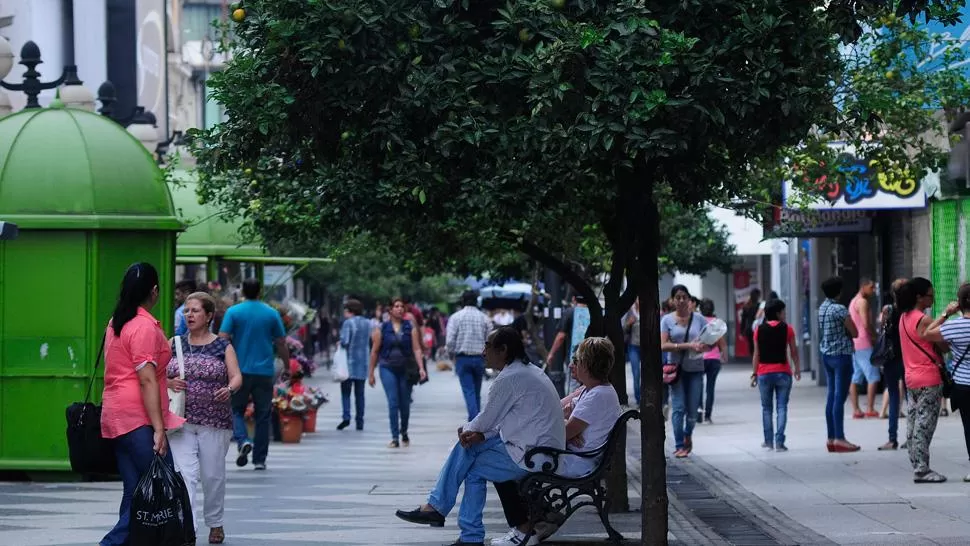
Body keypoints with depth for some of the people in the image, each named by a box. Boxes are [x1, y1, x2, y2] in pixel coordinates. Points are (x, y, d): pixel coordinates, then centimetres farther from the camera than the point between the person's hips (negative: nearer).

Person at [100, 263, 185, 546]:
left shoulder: (116, 322, 15)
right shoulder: (145, 326, -11)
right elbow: (146, 380, -17)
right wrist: (158, 428, -18)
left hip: (116, 417, 9)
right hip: (138, 417, -9)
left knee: (135, 494, 8)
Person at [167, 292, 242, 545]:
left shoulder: (223, 347, 4)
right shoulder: (174, 343, 8)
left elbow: (237, 377, -3)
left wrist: (229, 389, -25)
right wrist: (170, 383, -12)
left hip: (215, 421, 0)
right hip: (181, 420, 0)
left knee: (213, 475, 9)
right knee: (185, 474, -12)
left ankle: (215, 523, 29)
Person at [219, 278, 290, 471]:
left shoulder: (233, 312, -1)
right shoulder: (272, 314, 4)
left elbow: (223, 340, -8)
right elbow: (281, 344, 7)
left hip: (240, 370, -1)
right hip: (265, 372, 1)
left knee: (236, 410, 10)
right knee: (263, 416, 7)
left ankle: (243, 440, -17)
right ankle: (259, 459, 8)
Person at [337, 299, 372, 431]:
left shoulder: (348, 323, -11)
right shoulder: (367, 323, 8)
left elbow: (344, 342, -17)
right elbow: (370, 340, 12)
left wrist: (340, 344, 2)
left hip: (350, 362, -5)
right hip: (363, 362, 5)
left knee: (345, 391, 1)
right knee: (360, 393, 10)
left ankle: (346, 417, -15)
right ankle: (359, 421, 9)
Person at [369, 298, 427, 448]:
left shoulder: (410, 327, 3)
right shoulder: (382, 328, 1)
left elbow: (416, 349, -3)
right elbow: (375, 351, 5)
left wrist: (421, 368, -15)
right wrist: (371, 373, 5)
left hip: (405, 369, 1)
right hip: (388, 368, -1)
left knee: (405, 404, 9)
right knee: (393, 403, -11)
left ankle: (404, 433, 31)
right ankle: (395, 438, -10)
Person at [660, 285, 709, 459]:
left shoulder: (699, 319, 4)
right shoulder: (667, 320, 0)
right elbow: (663, 345, -10)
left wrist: (704, 347, -19)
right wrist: (687, 346, -21)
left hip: (696, 368, 1)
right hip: (677, 368, -1)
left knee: (692, 409, 5)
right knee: (678, 408, -7)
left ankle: (688, 436, 32)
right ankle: (680, 446, -1)